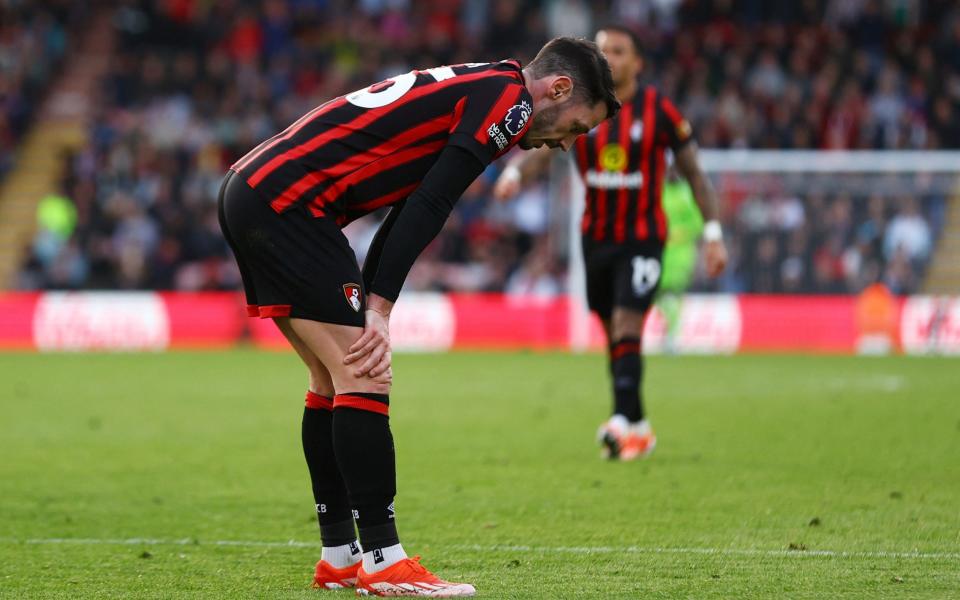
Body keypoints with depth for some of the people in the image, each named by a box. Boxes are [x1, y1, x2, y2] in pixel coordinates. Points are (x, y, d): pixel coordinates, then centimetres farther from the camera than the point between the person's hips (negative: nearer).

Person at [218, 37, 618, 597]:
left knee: (338, 379, 16)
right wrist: (379, 309, -12)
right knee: (365, 379, -9)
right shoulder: (507, 98, -6)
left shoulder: (469, 89, 23)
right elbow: (428, 208, -13)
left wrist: (369, 309, 7)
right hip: (287, 200, -10)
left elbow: (410, 212, 18)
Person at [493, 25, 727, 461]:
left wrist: (713, 233, -3)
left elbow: (693, 172, 1)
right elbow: (540, 149, -12)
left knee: (626, 328, -18)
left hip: (642, 238, -4)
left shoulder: (658, 111, -7)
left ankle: (624, 422, -24)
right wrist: (515, 172, -35)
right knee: (613, 335, 9)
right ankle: (639, 427, 21)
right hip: (596, 239, 4)